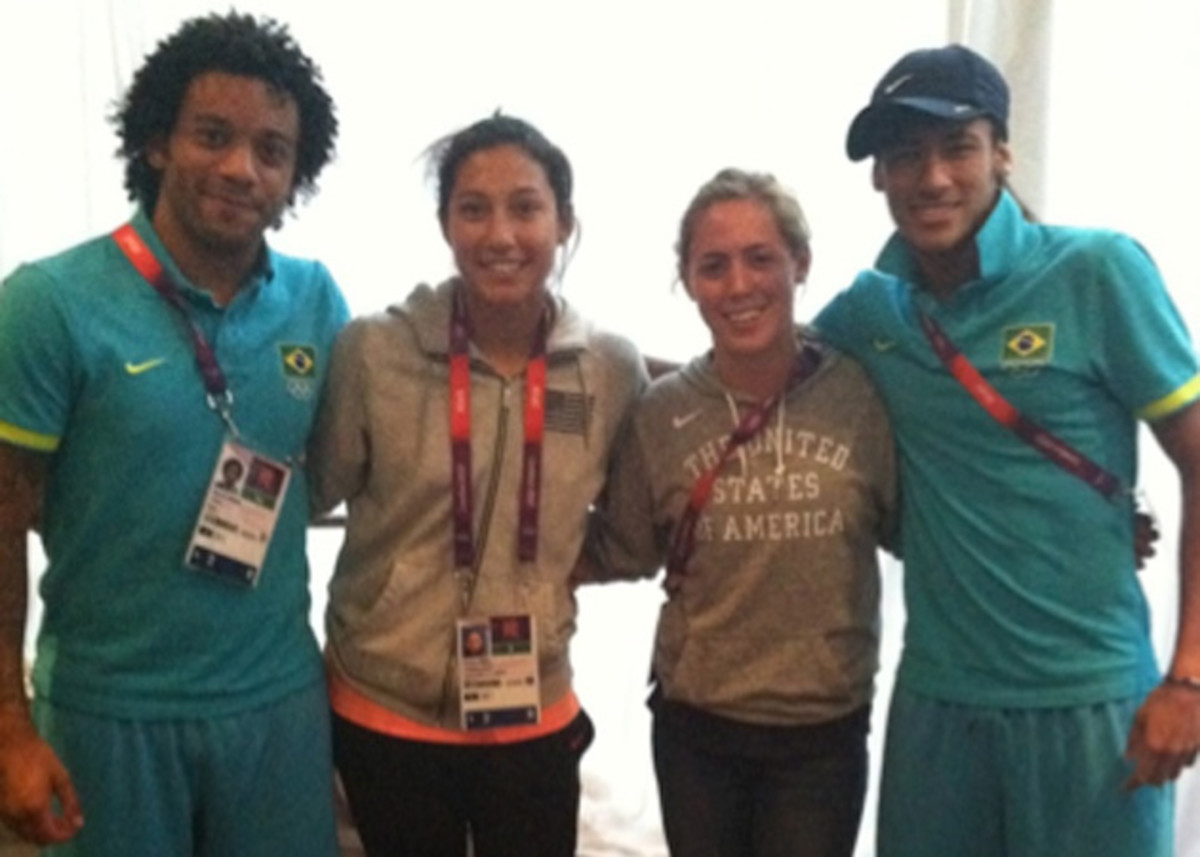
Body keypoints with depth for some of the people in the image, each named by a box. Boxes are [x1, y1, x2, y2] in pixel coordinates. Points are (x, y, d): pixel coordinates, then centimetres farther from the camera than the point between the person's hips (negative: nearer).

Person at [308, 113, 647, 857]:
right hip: (385, 712, -1)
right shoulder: (371, 352, -13)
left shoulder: (613, 369, -6)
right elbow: (311, 492, 0)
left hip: (535, 716, 2)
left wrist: (555, 564, -2)